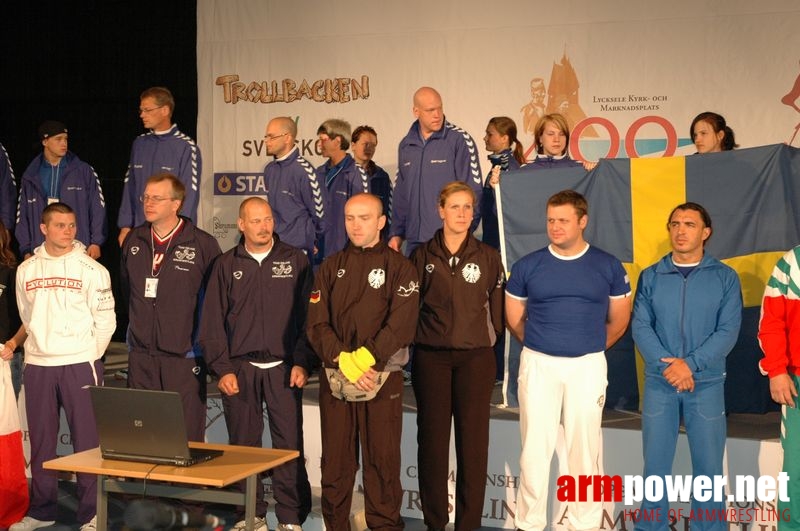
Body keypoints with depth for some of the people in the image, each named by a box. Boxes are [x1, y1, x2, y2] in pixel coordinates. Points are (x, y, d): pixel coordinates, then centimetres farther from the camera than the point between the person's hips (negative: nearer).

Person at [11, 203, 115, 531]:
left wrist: (87, 357, -1)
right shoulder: (26, 270, 7)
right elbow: (27, 318, 15)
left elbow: (106, 321, -2)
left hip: (80, 365, -3)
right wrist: (42, 348, 10)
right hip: (37, 367, 4)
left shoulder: (92, 270, -3)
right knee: (40, 440, 11)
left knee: (87, 440, -2)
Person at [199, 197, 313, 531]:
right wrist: (222, 369, -1)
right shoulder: (226, 266, 8)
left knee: (289, 444, -3)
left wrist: (302, 363, -5)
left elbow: (308, 316, 2)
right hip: (239, 369, 2)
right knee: (243, 444, 7)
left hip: (283, 368, -1)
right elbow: (212, 322, 6)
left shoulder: (295, 261, 5)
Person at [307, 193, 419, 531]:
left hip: (383, 379, -3)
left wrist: (365, 358, -19)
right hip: (334, 379, 3)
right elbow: (316, 324, 2)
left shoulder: (399, 268, 2)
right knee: (335, 463, 8)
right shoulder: (331, 268, 12)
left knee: (382, 462, 1)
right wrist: (344, 360, -13)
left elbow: (401, 325, -9)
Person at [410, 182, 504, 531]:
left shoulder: (488, 257, 3)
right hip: (431, 358, 0)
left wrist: (487, 338, 5)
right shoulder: (423, 256, 3)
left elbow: (497, 309, 7)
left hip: (475, 358, 0)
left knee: (473, 441, 1)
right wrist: (418, 337, 4)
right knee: (432, 439, 4)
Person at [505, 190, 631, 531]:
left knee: (585, 450, 7)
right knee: (535, 450, 3)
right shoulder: (527, 266, 0)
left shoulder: (608, 266, 0)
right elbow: (514, 319, 11)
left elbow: (619, 320, 10)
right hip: (538, 365, 0)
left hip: (588, 367, 0)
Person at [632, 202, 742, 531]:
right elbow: (640, 326, -2)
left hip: (707, 384, -1)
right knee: (655, 464, 6)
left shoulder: (725, 278, 2)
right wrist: (668, 365, -15)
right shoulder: (651, 277, 5)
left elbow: (728, 331, -6)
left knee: (708, 466, 4)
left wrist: (690, 364, -16)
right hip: (659, 382, 1)